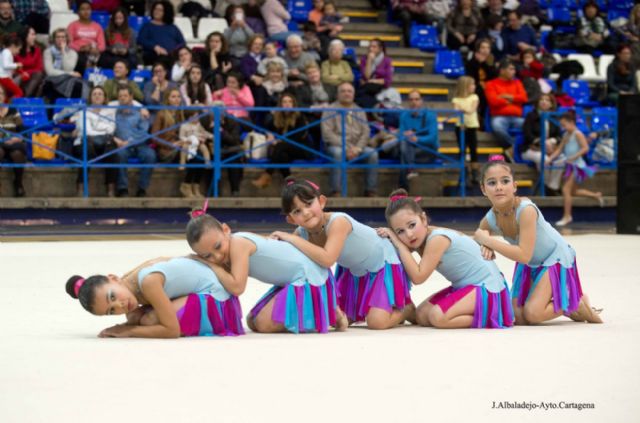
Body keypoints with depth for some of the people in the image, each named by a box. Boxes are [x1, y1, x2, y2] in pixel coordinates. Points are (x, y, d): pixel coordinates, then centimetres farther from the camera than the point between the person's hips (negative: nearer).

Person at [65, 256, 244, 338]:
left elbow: (172, 331, -29)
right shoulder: (130, 283, -7)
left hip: (216, 299, -9)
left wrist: (129, 331, -22)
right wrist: (128, 324, -9)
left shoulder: (148, 281, -32)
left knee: (150, 320, -22)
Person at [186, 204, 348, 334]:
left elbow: (237, 287, -30)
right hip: (296, 280, 10)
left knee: (264, 324, -13)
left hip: (307, 276, -10)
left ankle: (327, 312, -2)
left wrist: (211, 265, -21)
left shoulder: (238, 243, -25)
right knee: (253, 322, 15)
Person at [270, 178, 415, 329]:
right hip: (353, 271, 7)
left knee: (377, 322, -18)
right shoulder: (302, 232, -17)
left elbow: (327, 259, -51)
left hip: (384, 264, -7)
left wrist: (293, 239, -45)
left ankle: (408, 309, 12)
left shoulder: (338, 222, -38)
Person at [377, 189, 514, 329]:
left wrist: (399, 244, -23)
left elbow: (418, 277, -26)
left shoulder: (437, 238, -26)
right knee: (421, 316, 0)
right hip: (464, 287, 10)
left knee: (438, 316, -26)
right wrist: (389, 237, -13)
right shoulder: (419, 236, 0)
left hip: (486, 288, -10)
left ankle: (489, 317, -10)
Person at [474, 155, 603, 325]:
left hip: (555, 258, -6)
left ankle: (578, 306, 8)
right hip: (530, 265, 6)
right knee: (519, 318, 2)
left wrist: (488, 240, -34)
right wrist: (486, 247, -24)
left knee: (532, 314, -18)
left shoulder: (526, 210, -36)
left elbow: (523, 255, -39)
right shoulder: (490, 219, -18)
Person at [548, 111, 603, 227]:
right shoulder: (566, 135, 12)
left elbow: (585, 148, -20)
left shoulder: (577, 134, -12)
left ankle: (567, 216, -6)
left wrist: (574, 157, -27)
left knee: (566, 189, -12)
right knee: (572, 191, 16)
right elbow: (559, 149, 13)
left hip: (577, 165, -9)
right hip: (570, 165, 9)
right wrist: (550, 158, -1)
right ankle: (596, 196, 32)